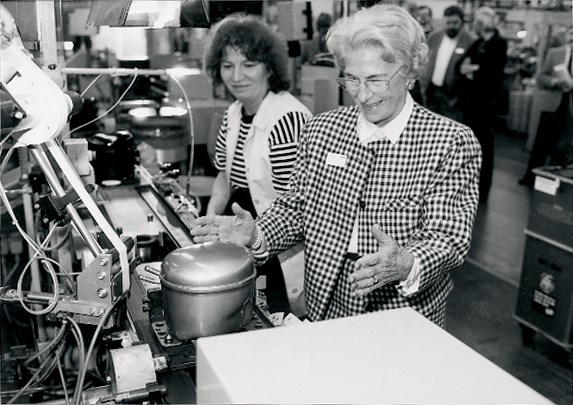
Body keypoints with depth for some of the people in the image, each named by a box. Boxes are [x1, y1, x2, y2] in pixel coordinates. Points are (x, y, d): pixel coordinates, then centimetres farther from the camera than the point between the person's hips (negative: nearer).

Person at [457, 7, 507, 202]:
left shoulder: (499, 44, -11)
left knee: (483, 147, 4)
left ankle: (481, 191, 15)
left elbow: (492, 74, -19)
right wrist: (464, 68, -16)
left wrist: (472, 71, -10)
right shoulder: (477, 43, 14)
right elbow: (461, 65, 5)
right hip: (469, 101, 8)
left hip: (485, 103, -8)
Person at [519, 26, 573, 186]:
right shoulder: (554, 53, 4)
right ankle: (530, 176, 12)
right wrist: (555, 81, -15)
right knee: (541, 143, 5)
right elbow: (541, 77, 3)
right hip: (552, 104, 1)